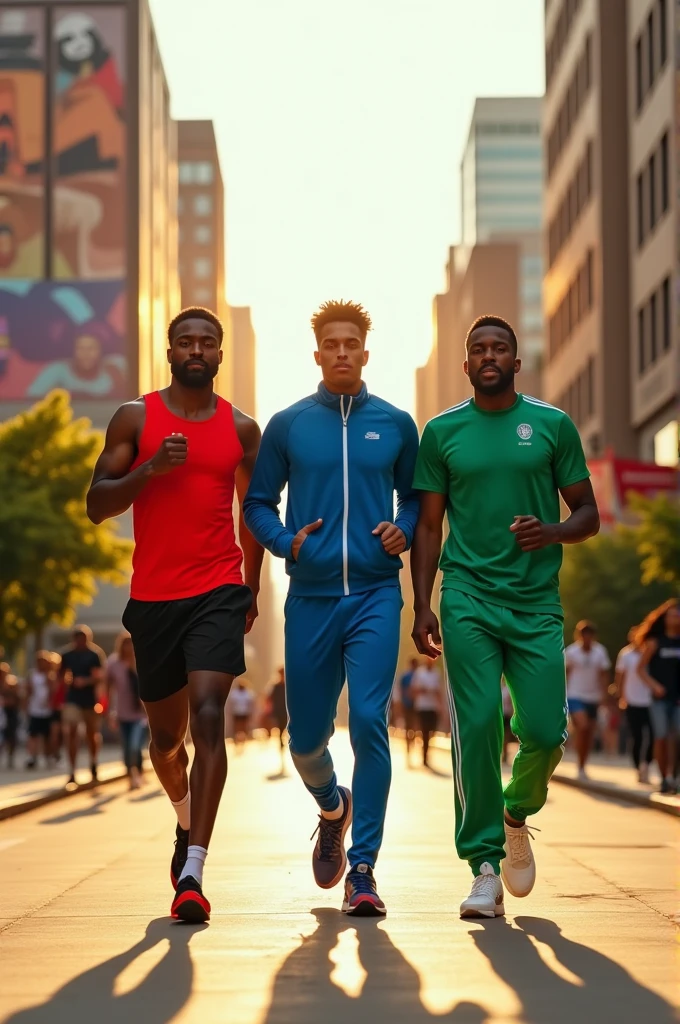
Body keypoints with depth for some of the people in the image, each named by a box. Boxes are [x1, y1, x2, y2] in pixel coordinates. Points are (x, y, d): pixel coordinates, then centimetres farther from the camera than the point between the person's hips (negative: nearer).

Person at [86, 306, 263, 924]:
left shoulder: (241, 428, 7)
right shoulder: (135, 419, 3)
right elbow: (97, 506, -1)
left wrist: (252, 588, 21)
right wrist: (152, 468, -16)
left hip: (219, 592, -1)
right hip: (153, 596, 1)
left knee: (208, 714, -19)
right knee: (166, 734, 13)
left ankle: (193, 871, -24)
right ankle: (187, 821, 45)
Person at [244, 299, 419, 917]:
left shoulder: (395, 424, 7)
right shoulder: (288, 425, 6)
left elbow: (415, 495, 18)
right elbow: (258, 503, 11)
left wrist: (404, 530, -2)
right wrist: (286, 541, -7)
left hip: (376, 596, -1)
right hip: (310, 599, 1)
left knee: (369, 722, -14)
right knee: (306, 737, 6)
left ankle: (362, 869, -7)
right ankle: (332, 808, 41)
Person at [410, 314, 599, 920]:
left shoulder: (553, 426, 7)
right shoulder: (443, 432, 8)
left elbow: (588, 513, 10)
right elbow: (428, 526, 9)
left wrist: (552, 532, -12)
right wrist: (422, 607, 0)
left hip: (537, 602, 1)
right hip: (468, 599, -1)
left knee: (544, 730, -6)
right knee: (477, 727, -10)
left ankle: (517, 814, 27)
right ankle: (485, 868, -4)